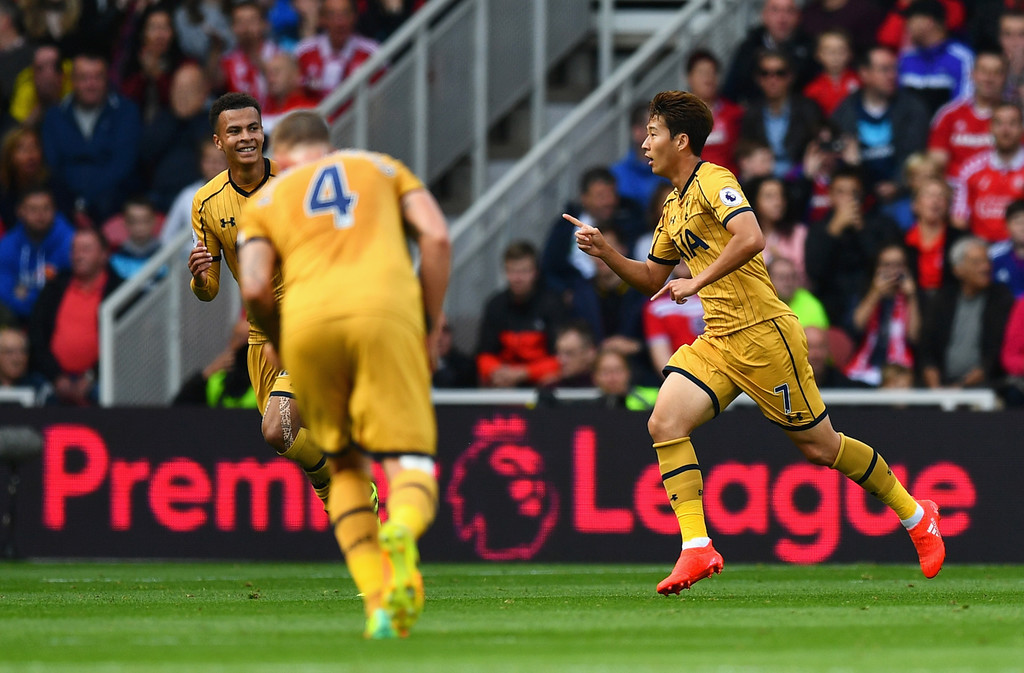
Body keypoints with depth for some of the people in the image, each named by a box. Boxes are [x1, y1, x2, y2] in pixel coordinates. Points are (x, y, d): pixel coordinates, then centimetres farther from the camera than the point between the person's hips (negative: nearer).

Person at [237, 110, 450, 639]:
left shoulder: (267, 198, 27)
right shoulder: (381, 167, 29)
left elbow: (255, 287, 9)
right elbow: (436, 237, 12)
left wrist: (282, 346, 25)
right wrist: (430, 326, 17)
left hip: (308, 317, 1)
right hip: (386, 307, -1)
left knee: (343, 465, 17)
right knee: (409, 458, -3)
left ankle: (377, 600, 2)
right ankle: (402, 529, -39)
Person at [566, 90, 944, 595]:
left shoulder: (713, 181, -11)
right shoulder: (673, 207, 17)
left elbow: (750, 237, -28)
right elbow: (652, 278, 26)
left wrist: (698, 280, -27)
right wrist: (605, 253, 11)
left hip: (762, 334, -9)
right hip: (717, 341, 9)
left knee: (819, 445, -1)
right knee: (665, 423, -12)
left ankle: (916, 516, 18)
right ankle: (696, 549, -15)